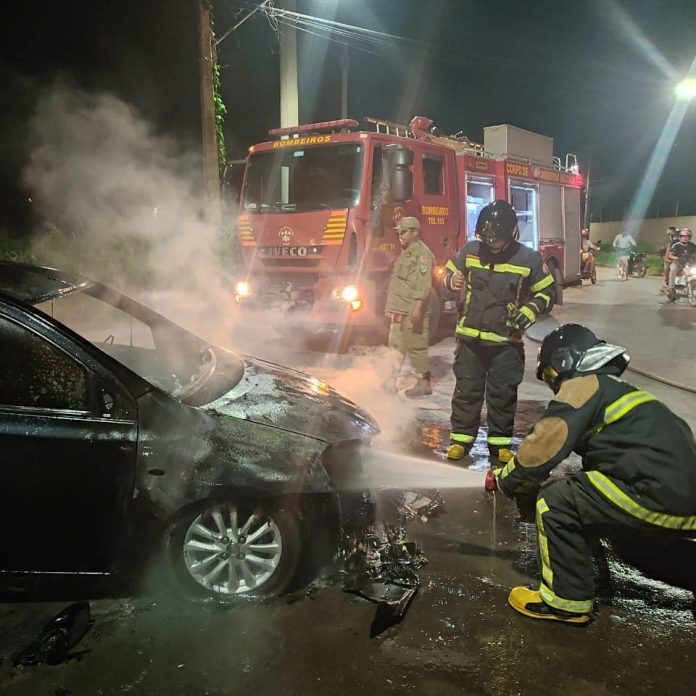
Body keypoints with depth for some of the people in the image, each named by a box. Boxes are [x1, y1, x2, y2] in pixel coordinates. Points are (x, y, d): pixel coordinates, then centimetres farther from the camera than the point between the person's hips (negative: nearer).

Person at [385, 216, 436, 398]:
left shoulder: (422, 253, -11)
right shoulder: (405, 253, 19)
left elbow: (424, 284, -20)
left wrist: (418, 307, -28)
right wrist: (392, 307, 23)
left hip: (413, 311, -10)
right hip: (400, 310, 10)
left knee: (416, 347, -5)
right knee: (396, 345, 13)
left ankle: (424, 383, 2)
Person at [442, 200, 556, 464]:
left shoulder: (528, 259, -6)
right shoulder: (470, 251, -2)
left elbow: (547, 291, 5)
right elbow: (448, 273, 12)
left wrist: (530, 311, -12)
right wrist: (452, 280, -12)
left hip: (506, 341, -1)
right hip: (470, 336, 1)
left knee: (503, 394, 8)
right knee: (467, 389, 8)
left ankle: (500, 442, 22)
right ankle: (461, 439, 21)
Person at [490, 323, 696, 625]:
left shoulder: (583, 385, -4)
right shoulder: (617, 387, 24)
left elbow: (544, 445, -12)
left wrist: (505, 478, 5)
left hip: (657, 495, -9)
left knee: (556, 501, -4)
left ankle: (565, 601, 3)